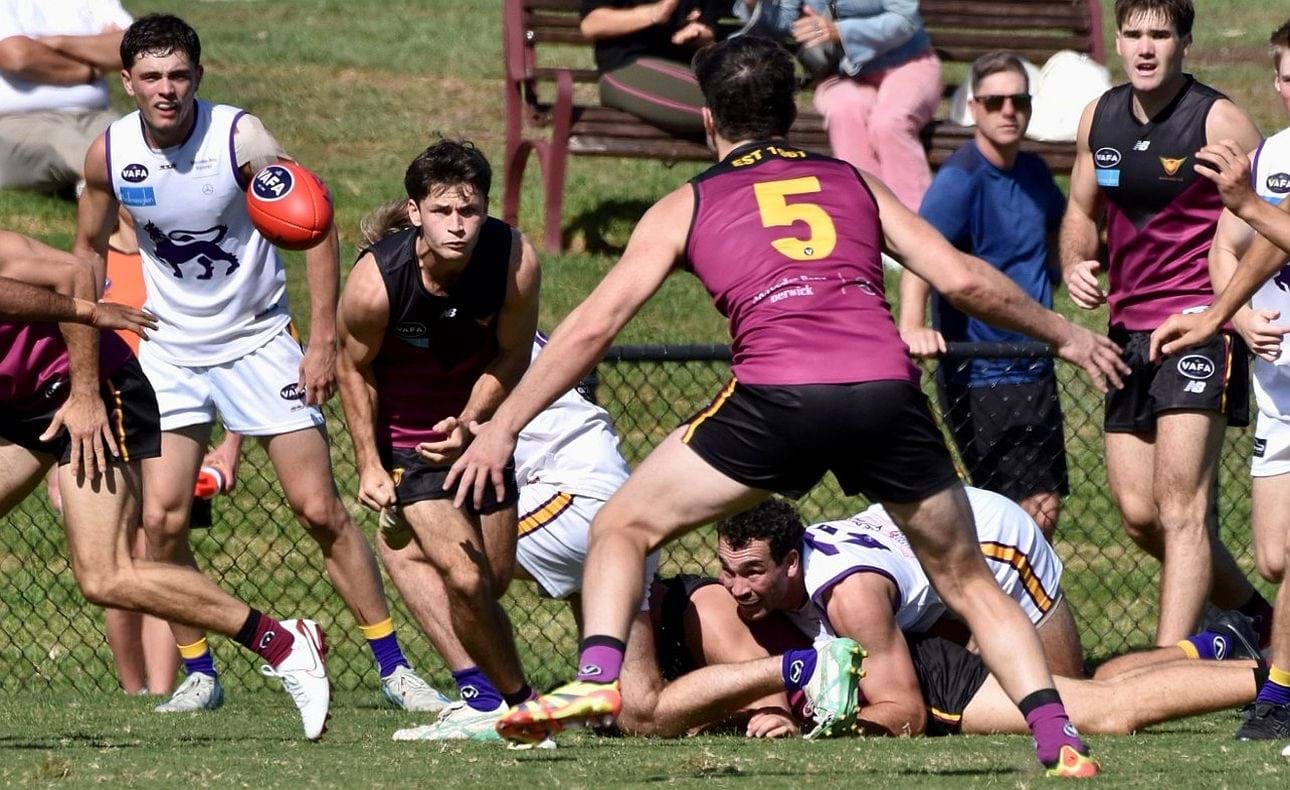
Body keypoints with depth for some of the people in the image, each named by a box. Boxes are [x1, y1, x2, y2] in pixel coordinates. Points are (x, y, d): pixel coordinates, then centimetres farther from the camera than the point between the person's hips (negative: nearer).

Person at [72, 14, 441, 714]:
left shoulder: (240, 138, -18)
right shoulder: (109, 153, -8)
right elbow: (89, 249, 10)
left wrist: (323, 341, -14)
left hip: (258, 342, -3)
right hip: (169, 351, 3)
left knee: (320, 510, -6)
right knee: (162, 522, -9)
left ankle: (392, 667, 3)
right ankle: (198, 674, 6)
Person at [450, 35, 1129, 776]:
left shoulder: (685, 208, 20)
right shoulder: (855, 183, 26)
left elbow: (593, 327, 15)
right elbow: (963, 278, 20)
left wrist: (503, 427, 19)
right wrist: (1063, 333, 34)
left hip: (779, 396, -2)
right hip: (888, 389, 2)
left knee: (622, 527, 16)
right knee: (968, 579, 19)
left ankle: (598, 678, -6)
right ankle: (1057, 735, 4)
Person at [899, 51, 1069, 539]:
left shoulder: (1033, 173, 8)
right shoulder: (960, 179, -15)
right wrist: (911, 326, -47)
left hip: (1035, 370, 8)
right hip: (980, 376, -8)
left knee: (1046, 506, 10)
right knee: (1030, 510, -10)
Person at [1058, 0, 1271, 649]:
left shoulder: (1217, 121, -9)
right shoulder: (1099, 118, 10)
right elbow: (1081, 212, 23)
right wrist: (1075, 264, 2)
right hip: (1128, 326, 7)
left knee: (1180, 505, -15)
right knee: (1138, 515, 9)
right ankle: (1253, 614, 29)